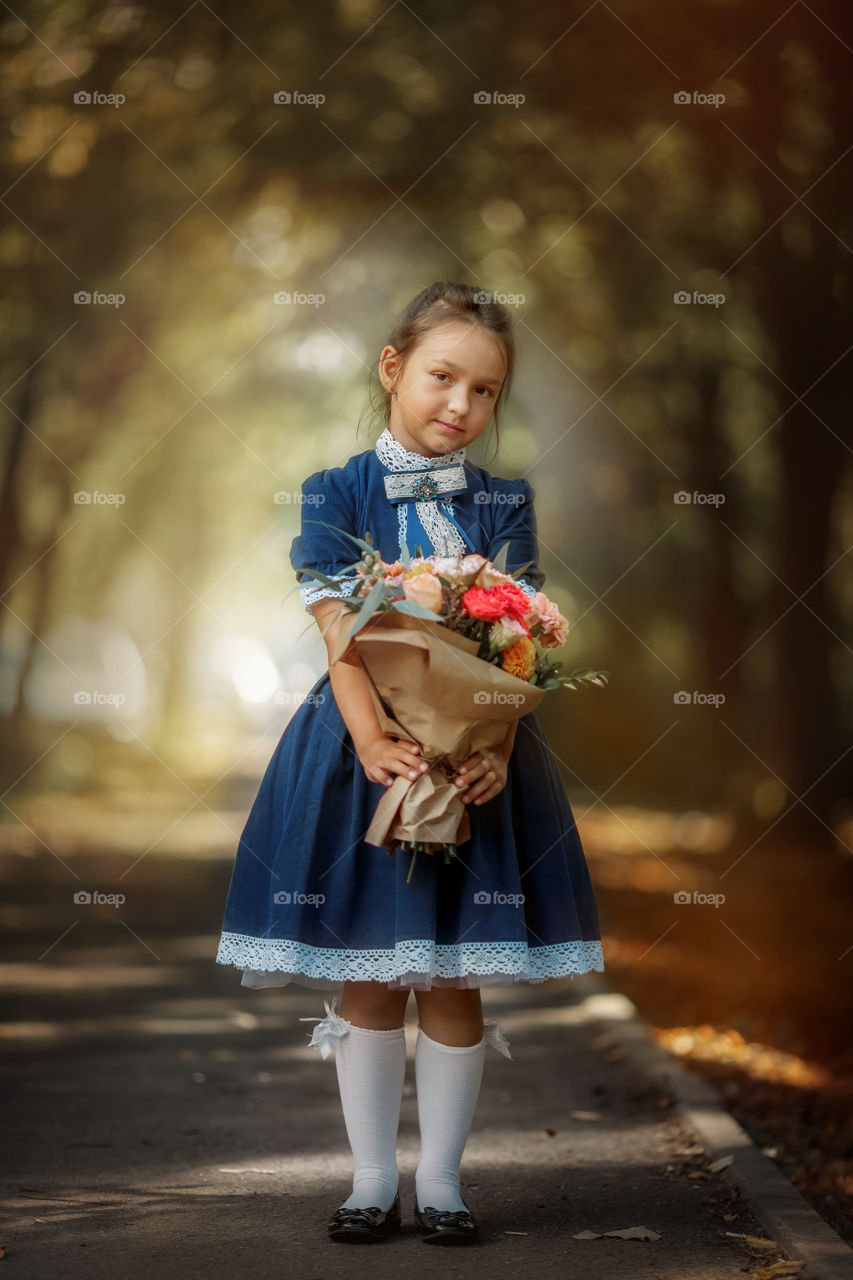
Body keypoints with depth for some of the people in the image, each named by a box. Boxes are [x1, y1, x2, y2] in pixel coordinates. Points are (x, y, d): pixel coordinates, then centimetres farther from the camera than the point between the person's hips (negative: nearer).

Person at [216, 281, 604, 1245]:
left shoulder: (503, 504, 4)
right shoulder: (337, 494, -1)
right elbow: (339, 631, -10)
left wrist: (497, 749, -20)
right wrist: (373, 740, -24)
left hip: (476, 756, 1)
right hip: (363, 745, -1)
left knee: (454, 980, 4)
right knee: (368, 979, 5)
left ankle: (441, 1181, 16)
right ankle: (373, 1180, 16)